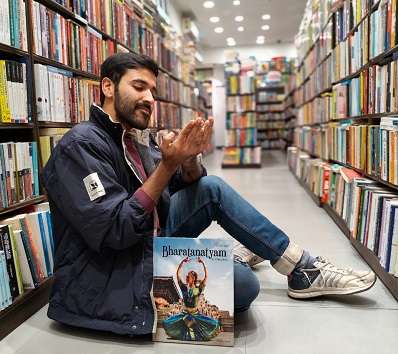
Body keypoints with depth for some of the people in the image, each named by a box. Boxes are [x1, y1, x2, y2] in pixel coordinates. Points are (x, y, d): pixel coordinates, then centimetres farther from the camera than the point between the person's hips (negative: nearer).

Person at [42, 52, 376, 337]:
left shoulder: (136, 139, 7)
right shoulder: (81, 144, -18)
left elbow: (190, 186, 6)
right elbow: (114, 231, -26)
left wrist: (189, 159, -17)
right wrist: (168, 164, -27)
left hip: (150, 246, 8)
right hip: (109, 280, -8)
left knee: (212, 189, -6)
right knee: (244, 284, -22)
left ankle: (300, 265, 11)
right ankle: (303, 273, 9)